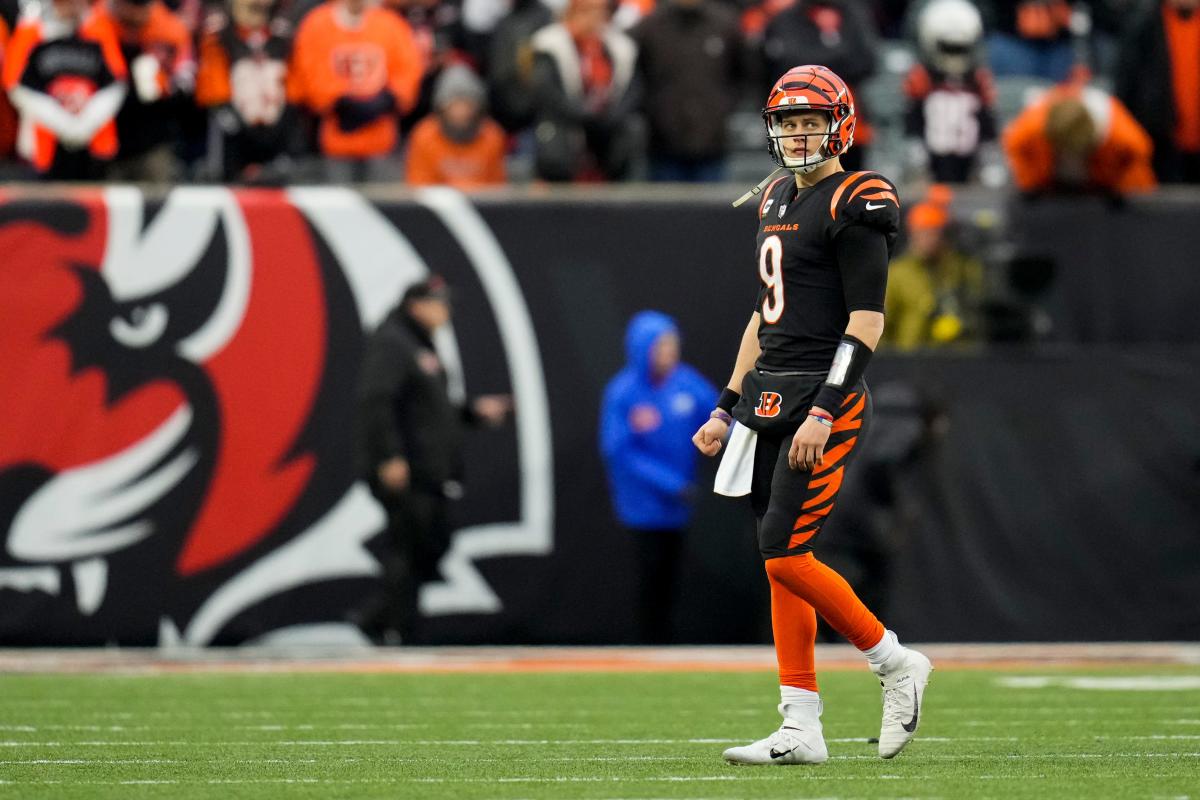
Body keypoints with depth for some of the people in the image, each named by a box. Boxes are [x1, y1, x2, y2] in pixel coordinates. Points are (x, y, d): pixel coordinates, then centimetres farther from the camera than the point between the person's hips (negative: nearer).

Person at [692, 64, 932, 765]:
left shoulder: (855, 205, -10)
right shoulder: (779, 201, 17)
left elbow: (867, 320, -15)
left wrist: (823, 413, -22)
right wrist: (729, 407, 20)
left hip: (825, 398, -9)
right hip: (771, 399, 9)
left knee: (785, 554, -13)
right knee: (781, 561, 6)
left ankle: (896, 663, 4)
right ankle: (801, 729, 7)